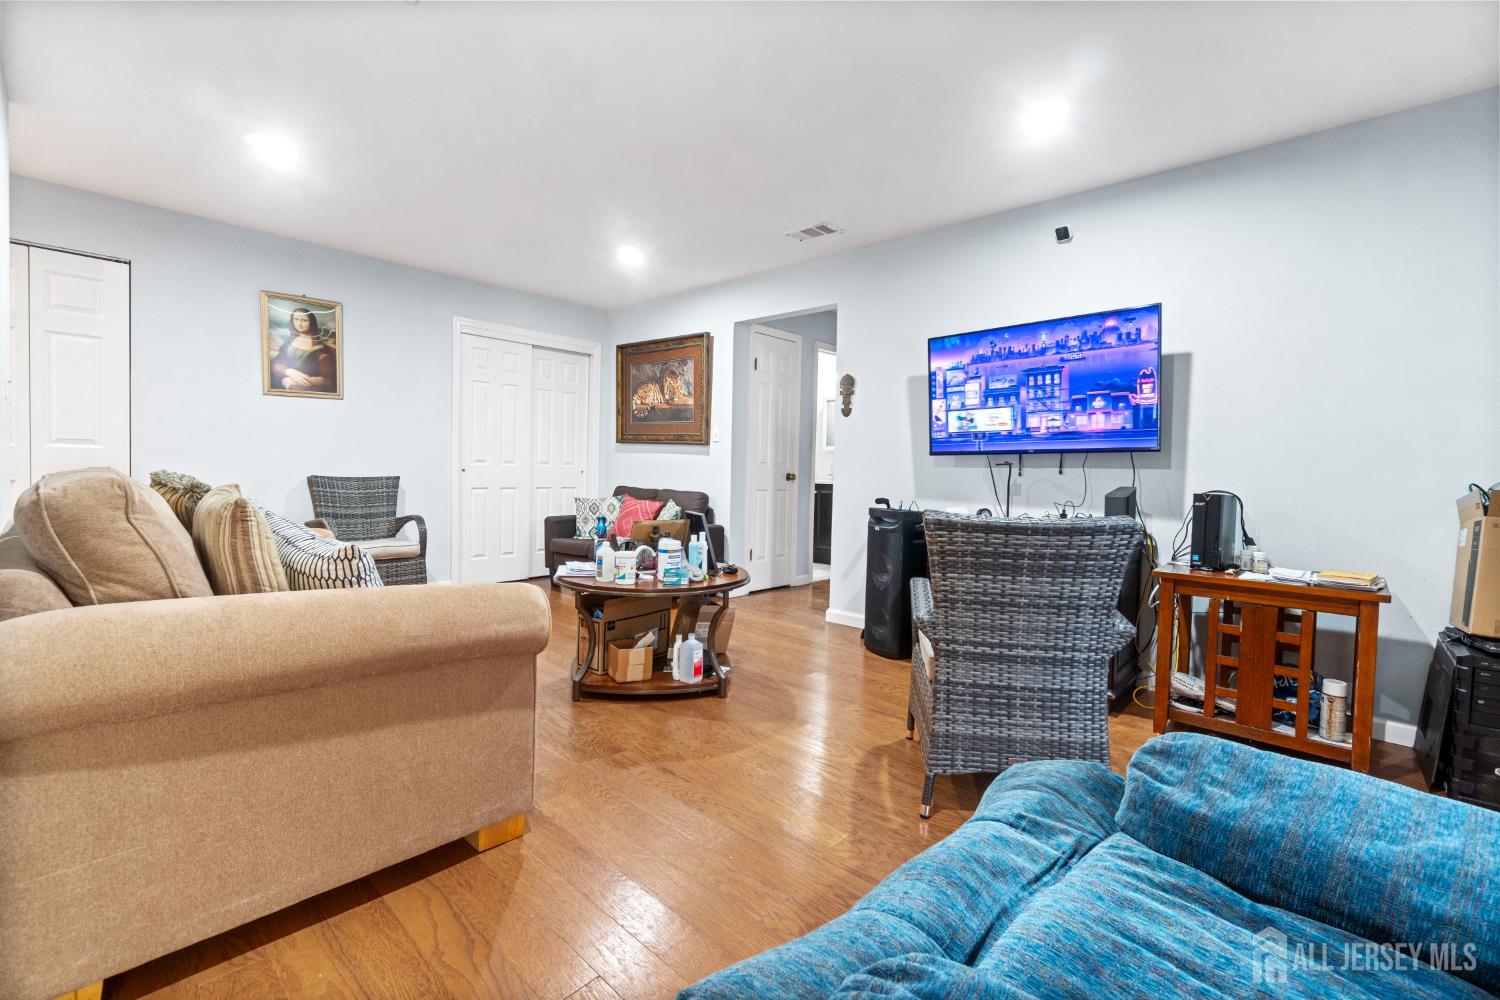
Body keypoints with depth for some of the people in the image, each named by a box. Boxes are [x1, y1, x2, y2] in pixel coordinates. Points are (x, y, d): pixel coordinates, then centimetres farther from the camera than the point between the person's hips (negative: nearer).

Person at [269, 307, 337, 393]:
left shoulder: (321, 348, -4)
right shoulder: (290, 340, 11)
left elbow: (328, 379, -10)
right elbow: (275, 364, 7)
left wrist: (293, 381, -14)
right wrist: (290, 372, -17)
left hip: (310, 390, -4)